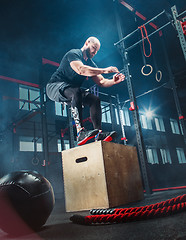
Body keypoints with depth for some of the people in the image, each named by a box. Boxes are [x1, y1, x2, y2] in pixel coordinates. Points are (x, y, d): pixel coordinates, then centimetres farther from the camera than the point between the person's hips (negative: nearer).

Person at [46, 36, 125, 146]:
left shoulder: (91, 64, 14)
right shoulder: (74, 54, -11)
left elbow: (101, 81, 7)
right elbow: (80, 69, -32)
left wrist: (113, 81, -14)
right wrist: (104, 70, -32)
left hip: (73, 92, 8)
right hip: (55, 87, -8)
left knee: (95, 100, -10)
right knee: (76, 92, -37)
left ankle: (99, 134, -19)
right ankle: (81, 133, -45)